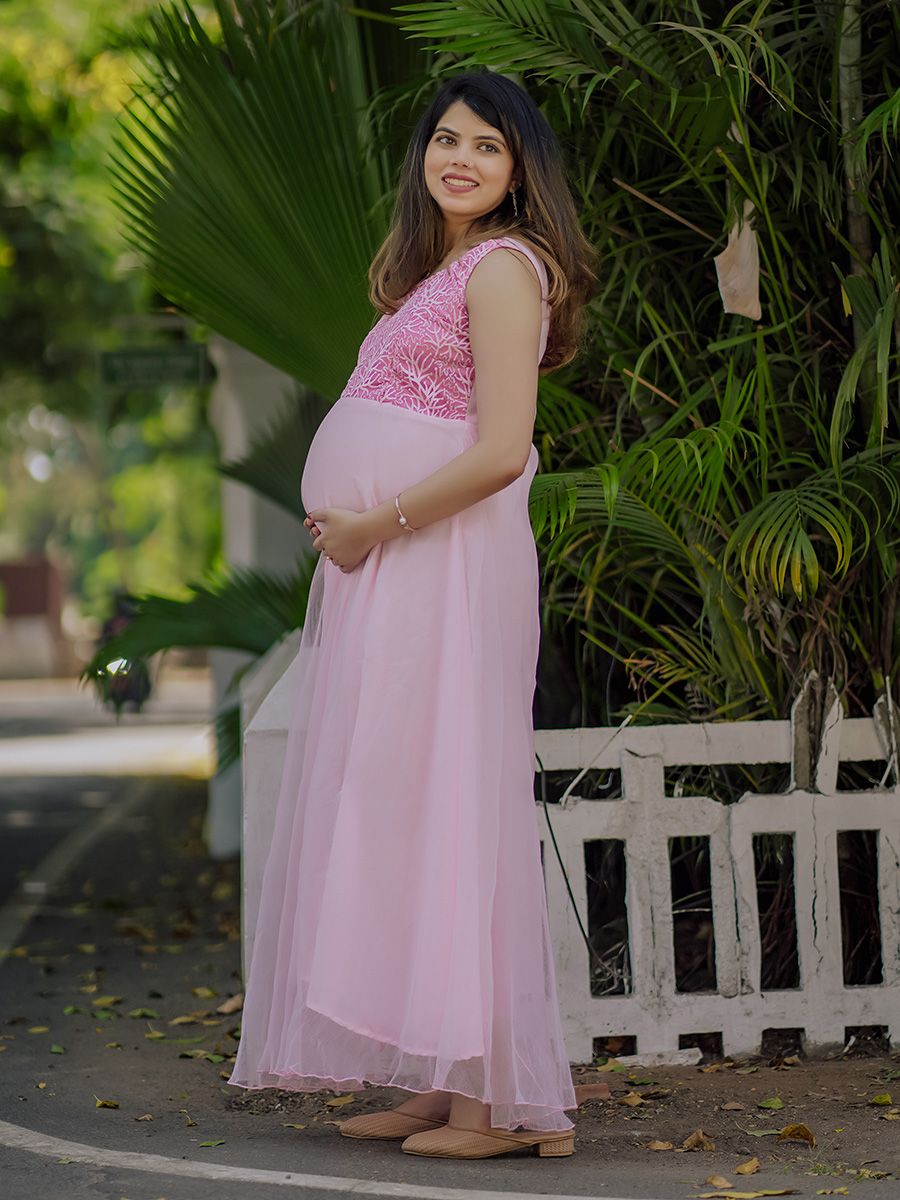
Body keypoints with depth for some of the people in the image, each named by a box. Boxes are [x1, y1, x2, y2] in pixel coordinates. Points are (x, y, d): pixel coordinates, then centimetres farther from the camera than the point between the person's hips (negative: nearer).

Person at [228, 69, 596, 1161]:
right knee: (391, 806, 8)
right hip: (382, 572, 10)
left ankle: (504, 1099, -7)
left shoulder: (504, 265, -8)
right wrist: (346, 536, 8)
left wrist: (372, 526, -13)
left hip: (443, 566, -10)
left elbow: (500, 450, -19)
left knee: (439, 797, -10)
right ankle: (444, 1083, 12)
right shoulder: (436, 270, 21)